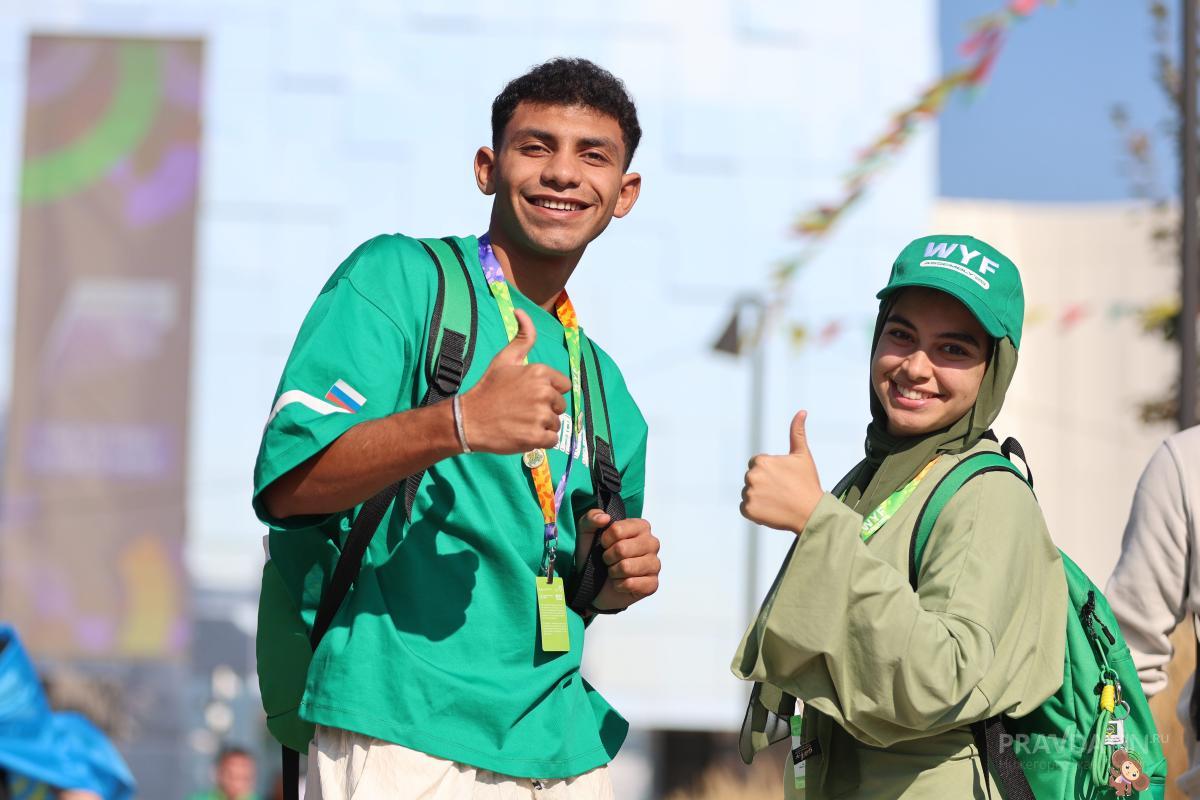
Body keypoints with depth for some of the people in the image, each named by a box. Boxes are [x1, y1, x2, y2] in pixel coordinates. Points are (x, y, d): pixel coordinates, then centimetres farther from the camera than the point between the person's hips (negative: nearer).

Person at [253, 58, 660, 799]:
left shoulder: (603, 385, 18)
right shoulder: (398, 278, -1)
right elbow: (286, 479, -14)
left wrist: (618, 580, 4)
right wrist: (458, 424, -28)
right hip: (405, 736, -6)